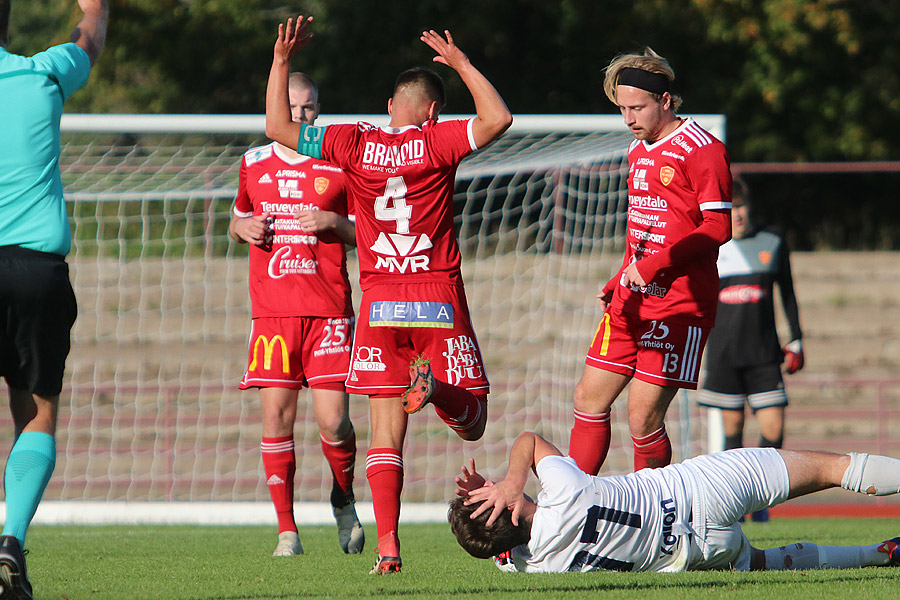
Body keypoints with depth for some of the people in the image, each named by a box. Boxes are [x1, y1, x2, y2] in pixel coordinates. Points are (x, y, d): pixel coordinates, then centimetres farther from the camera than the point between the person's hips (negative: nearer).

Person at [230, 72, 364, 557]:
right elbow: (237, 222, 25)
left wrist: (333, 222, -10)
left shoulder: (340, 163, 4)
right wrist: (244, 228, 2)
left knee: (333, 421, -8)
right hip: (272, 312, 2)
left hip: (328, 311, -2)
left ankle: (343, 499, 22)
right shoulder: (254, 164, 11)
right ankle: (286, 529, 3)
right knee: (276, 417, -5)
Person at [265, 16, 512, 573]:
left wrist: (282, 59, 10)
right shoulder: (435, 142, -5)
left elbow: (278, 126, 7)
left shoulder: (355, 144, 2)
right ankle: (436, 386, -28)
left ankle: (388, 547, -9)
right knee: (471, 423, 7)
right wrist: (462, 64, 0)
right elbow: (497, 118, -8)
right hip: (439, 300, -2)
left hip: (379, 305, 2)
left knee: (386, 434, 4)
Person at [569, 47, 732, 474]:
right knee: (589, 399, 6)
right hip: (632, 301, 8)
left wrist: (652, 267, -19)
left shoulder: (701, 149, -10)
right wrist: (621, 280, 16)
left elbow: (717, 228, -15)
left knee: (644, 417, -11)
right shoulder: (638, 150, 17)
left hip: (678, 306, -8)